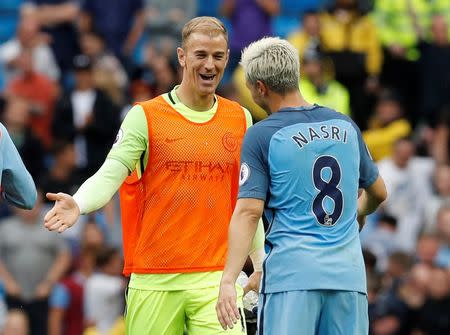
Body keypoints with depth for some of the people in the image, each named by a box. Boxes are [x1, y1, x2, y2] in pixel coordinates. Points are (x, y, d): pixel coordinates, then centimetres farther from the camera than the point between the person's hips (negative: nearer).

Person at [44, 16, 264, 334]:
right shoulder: (145, 116, 0)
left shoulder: (241, 119, 11)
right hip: (154, 280, -2)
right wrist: (78, 204, -29)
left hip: (215, 277, 2)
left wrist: (261, 265, 21)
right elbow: (110, 174, -9)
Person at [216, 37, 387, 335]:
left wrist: (229, 280, -15)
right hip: (348, 274, 4)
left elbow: (249, 212, -12)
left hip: (291, 276, -4)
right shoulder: (345, 126, 11)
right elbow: (378, 192, 24)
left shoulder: (261, 136, -4)